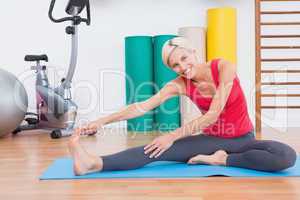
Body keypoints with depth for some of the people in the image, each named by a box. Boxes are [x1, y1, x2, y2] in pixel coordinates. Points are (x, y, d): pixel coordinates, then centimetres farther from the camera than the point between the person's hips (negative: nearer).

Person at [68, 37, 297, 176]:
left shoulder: (224, 67, -19)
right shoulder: (180, 84, -9)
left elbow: (213, 115, -24)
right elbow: (142, 106, -15)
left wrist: (173, 136, -25)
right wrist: (103, 121, -23)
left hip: (242, 140, -1)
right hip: (211, 139, 2)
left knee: (287, 155, -31)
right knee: (158, 149, -22)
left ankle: (221, 159, -22)